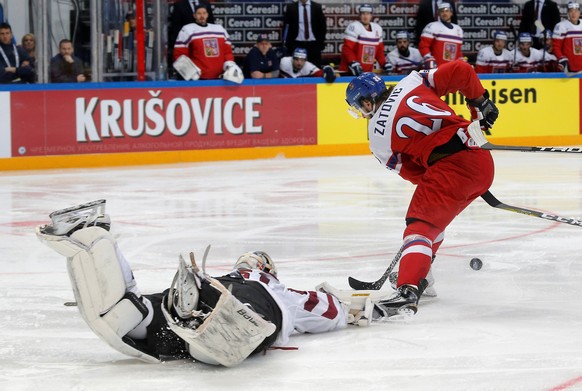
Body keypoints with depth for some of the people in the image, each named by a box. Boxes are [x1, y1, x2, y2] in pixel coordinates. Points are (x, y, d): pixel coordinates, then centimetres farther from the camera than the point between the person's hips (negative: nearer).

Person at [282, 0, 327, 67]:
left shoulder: (317, 7, 4)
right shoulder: (291, 7, 2)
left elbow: (322, 26, 8)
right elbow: (286, 26, 4)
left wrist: (321, 42, 1)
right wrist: (287, 43, -3)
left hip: (314, 44, 1)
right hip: (297, 44, -1)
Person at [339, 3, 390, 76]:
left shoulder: (377, 29, 12)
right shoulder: (353, 27, -10)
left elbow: (379, 50, 20)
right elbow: (347, 49, -15)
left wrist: (384, 64, 6)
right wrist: (353, 63, -26)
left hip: (367, 72, 7)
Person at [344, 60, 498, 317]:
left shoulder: (378, 136, 6)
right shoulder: (412, 82, 15)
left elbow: (415, 173, 10)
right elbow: (461, 71, 9)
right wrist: (480, 103, 21)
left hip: (452, 164, -7)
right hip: (483, 161, 7)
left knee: (421, 224, -9)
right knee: (432, 214, 26)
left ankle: (407, 291, -30)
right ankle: (418, 276, 33)